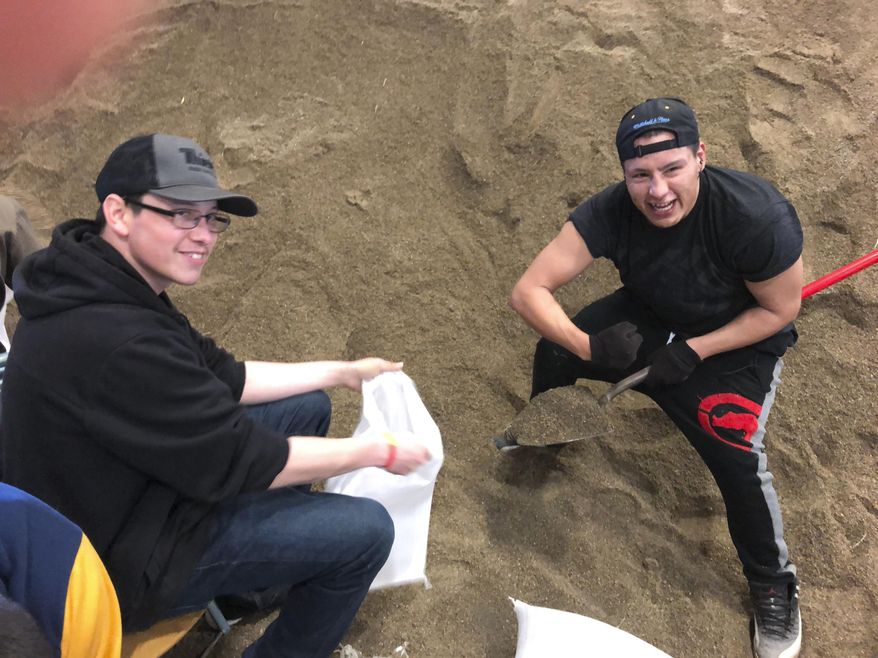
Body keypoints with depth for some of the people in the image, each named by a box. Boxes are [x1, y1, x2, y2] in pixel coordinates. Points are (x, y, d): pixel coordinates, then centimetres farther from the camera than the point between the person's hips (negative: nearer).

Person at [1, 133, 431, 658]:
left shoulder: (100, 285, -4)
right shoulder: (115, 344, -36)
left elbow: (223, 378, 5)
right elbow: (244, 462, -27)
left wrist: (342, 372, 5)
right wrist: (378, 452, -14)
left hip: (118, 500, 9)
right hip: (126, 563, -9)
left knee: (309, 408, 13)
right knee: (368, 531, -11)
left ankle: (260, 576, 30)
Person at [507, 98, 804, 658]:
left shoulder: (758, 217, -36)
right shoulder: (611, 213, -28)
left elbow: (780, 310, -19)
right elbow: (527, 291, -28)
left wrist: (693, 351, -27)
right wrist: (587, 345, -42)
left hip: (740, 337, -3)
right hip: (650, 316, 3)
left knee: (737, 456, -20)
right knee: (554, 351, -13)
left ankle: (775, 588, 10)